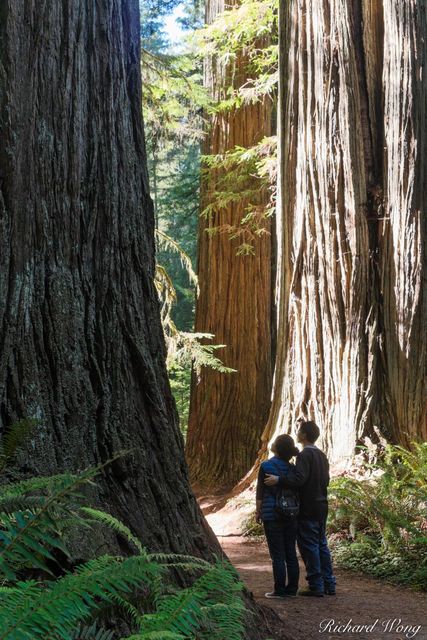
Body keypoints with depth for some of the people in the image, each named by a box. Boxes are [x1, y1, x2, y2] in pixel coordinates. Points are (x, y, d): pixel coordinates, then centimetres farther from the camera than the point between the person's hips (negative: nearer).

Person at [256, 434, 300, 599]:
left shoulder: (266, 466, -9)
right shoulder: (292, 468, 4)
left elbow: (260, 492, -6)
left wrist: (258, 511, 5)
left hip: (272, 515, -4)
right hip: (291, 516, 4)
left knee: (277, 555, -1)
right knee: (291, 553, 9)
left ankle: (280, 590, 2)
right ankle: (292, 588, 14)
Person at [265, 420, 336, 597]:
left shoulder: (304, 455, -15)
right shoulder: (322, 455, 13)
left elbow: (299, 478, -27)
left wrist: (279, 479, -29)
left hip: (308, 509, -8)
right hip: (321, 507, 9)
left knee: (309, 546, -2)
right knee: (322, 545, 14)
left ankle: (316, 586, 0)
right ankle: (329, 584, 17)